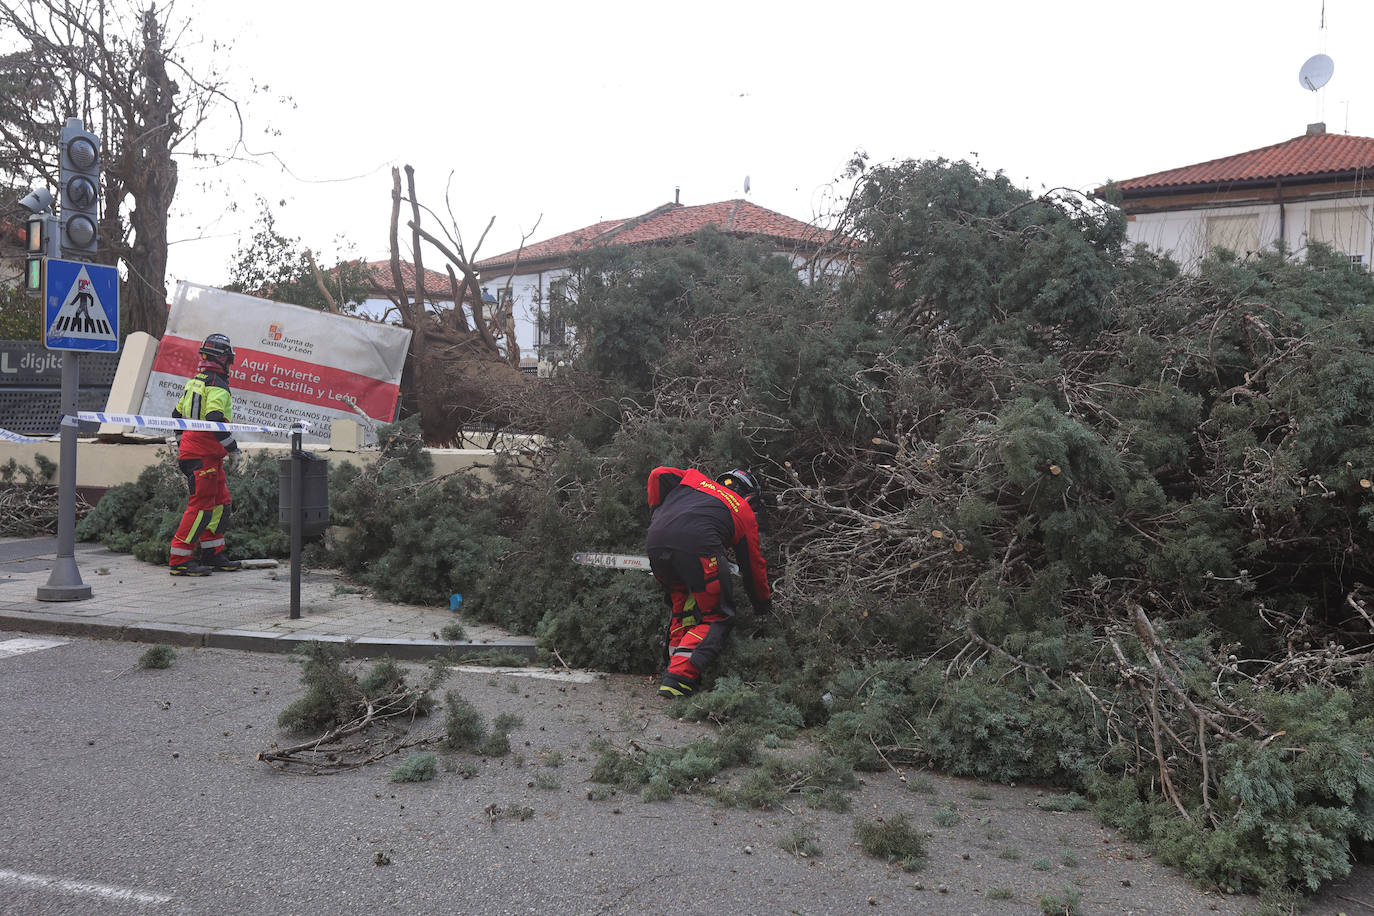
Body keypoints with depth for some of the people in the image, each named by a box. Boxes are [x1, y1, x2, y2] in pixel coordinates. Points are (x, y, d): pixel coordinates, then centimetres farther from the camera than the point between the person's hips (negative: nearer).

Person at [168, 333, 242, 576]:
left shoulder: (193, 381, 15)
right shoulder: (218, 385, -14)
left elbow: (177, 415, 22)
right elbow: (214, 419, -24)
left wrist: (181, 443, 30)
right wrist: (232, 445, -15)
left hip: (189, 451, 10)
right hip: (204, 455, -10)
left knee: (221, 503, 15)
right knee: (201, 506, -6)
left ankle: (213, 554, 20)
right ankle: (179, 560, -4)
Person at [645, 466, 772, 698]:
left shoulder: (694, 479, 35)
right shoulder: (744, 513, 28)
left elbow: (658, 475, 22)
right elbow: (753, 565, 32)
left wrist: (656, 513, 33)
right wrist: (763, 604, 46)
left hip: (656, 542, 5)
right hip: (698, 546, -4)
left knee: (682, 610, 25)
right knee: (716, 618, 9)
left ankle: (676, 665, 15)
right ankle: (678, 678, -5)